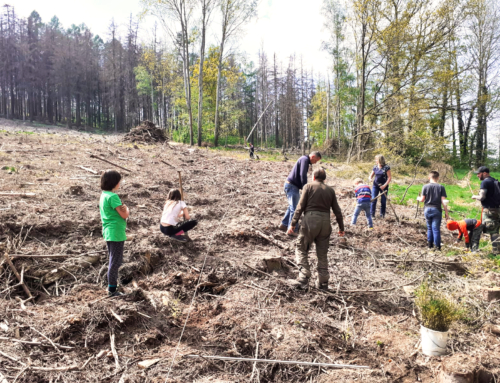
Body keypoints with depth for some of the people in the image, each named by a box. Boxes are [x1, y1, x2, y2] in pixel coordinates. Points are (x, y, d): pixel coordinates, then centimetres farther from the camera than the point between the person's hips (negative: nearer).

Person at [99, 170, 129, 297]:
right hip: (116, 233, -10)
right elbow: (124, 214, -18)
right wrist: (126, 209, 1)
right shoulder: (112, 196, -18)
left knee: (114, 261, 19)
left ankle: (112, 286, 28)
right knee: (115, 261, -1)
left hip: (109, 232, 10)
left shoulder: (103, 195, 11)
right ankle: (112, 289, 7)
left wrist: (123, 209, 0)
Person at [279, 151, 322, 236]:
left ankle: (284, 225, 27)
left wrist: (304, 187, 18)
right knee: (294, 208, -8)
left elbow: (302, 175, 22)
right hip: (292, 185, -10)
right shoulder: (304, 159, -14)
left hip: (290, 185, 10)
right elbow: (303, 175, -23)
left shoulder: (304, 160, 18)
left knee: (292, 206, 19)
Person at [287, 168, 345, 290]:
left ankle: (304, 277, -4)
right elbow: (337, 211, 12)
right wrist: (341, 227, 21)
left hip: (310, 221, -4)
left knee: (301, 249, 8)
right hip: (325, 223, 4)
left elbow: (300, 206, -5)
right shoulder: (330, 190, 14)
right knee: (322, 254, 13)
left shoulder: (309, 186, 3)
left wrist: (293, 223, -4)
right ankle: (323, 282, 18)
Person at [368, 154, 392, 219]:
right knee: (373, 200, -6)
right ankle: (372, 214, 0)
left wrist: (385, 185, -16)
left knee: (383, 201, 6)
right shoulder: (375, 167, 4)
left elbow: (389, 177, -7)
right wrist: (370, 178, -13)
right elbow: (371, 175, 11)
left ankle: (382, 215, 19)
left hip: (384, 186, -2)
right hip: (375, 185, 3)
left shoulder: (386, 167, -8)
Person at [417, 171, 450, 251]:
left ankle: (430, 244, 20)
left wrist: (418, 198, 22)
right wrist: (446, 213, -2)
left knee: (429, 228, 14)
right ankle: (437, 246, 1)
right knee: (436, 228, 0)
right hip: (436, 210, -1)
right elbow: (443, 201, -6)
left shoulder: (425, 186, -1)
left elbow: (422, 199, -2)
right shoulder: (441, 187, -3)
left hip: (427, 209, 2)